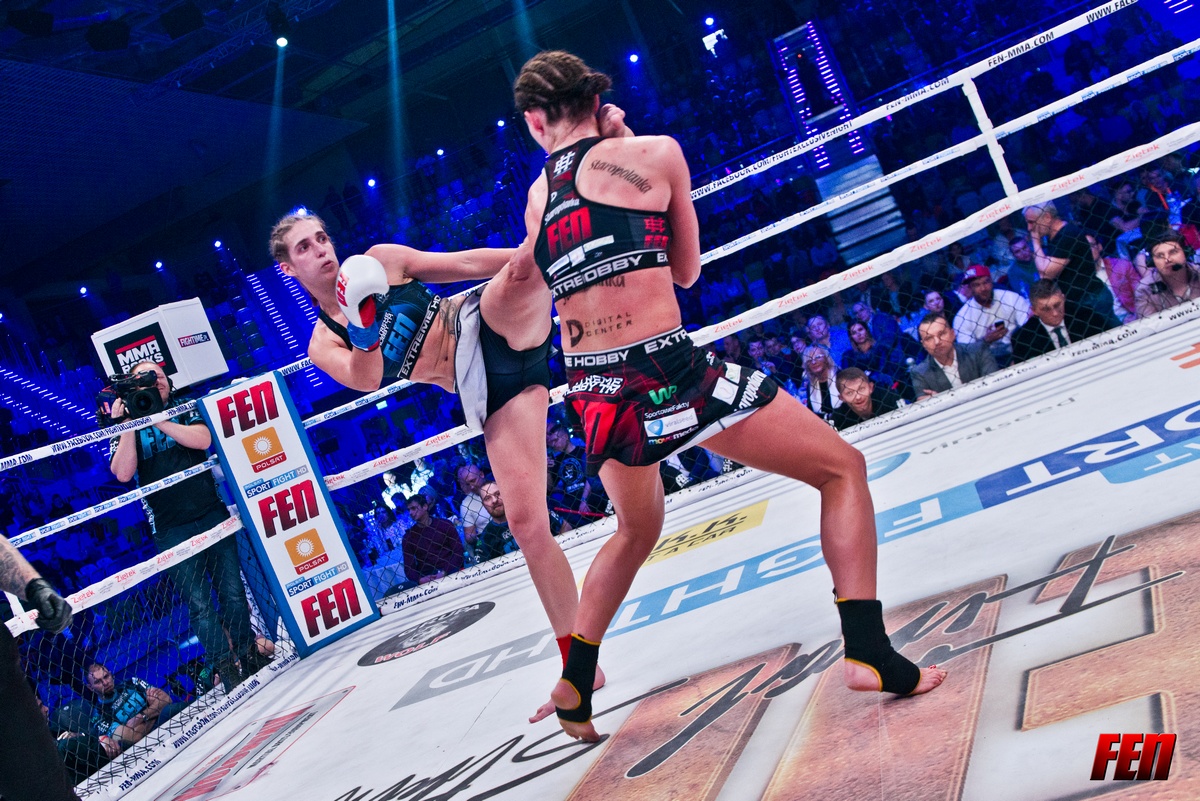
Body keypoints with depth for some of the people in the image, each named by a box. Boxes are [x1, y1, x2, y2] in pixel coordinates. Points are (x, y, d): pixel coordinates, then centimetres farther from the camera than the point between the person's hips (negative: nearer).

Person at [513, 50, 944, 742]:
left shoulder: (537, 198, 11)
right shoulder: (656, 153, 1)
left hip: (594, 394, 5)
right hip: (669, 373, -5)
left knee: (636, 532, 33)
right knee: (843, 468, 9)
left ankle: (575, 685, 31)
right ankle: (868, 651, -4)